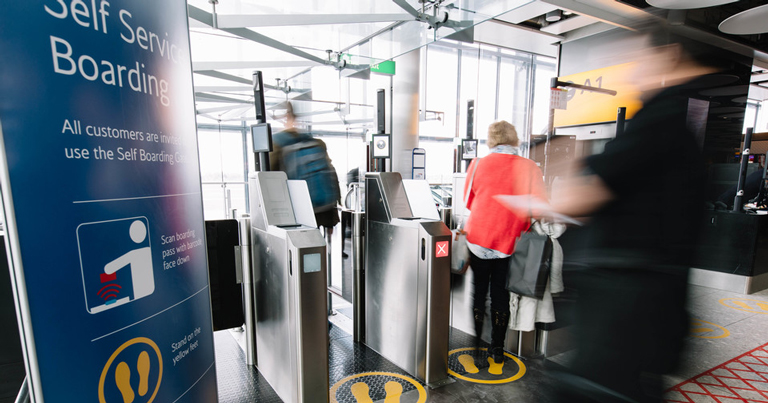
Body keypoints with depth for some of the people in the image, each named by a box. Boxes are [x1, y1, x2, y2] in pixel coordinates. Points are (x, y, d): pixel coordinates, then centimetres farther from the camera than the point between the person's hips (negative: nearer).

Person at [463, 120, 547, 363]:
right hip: (508, 241, 0)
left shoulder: (478, 165, -5)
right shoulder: (529, 168, -6)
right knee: (500, 293, 14)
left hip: (478, 237, 0)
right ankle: (497, 348, 25)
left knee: (478, 291, 13)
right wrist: (521, 227, 11)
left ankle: (475, 345, 23)